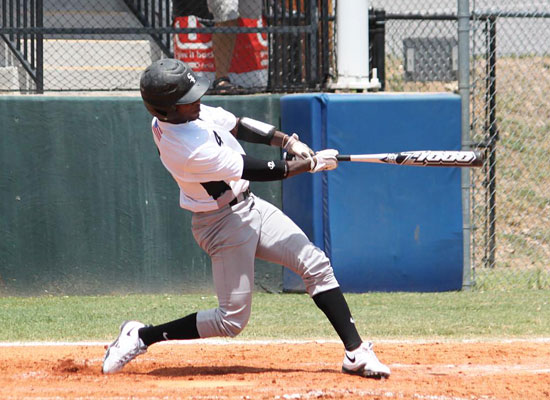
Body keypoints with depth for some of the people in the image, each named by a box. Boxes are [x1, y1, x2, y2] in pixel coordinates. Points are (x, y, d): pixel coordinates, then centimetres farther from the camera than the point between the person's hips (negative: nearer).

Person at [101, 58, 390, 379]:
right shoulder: (188, 150, -31)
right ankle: (140, 337, 8)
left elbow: (237, 126, 7)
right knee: (232, 320, -4)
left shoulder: (185, 112, -6)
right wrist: (313, 163, -11)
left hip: (249, 206, 9)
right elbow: (260, 170, -23)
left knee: (316, 264, 0)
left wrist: (288, 142, -6)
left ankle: (356, 352, 1)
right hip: (224, 224, -9)